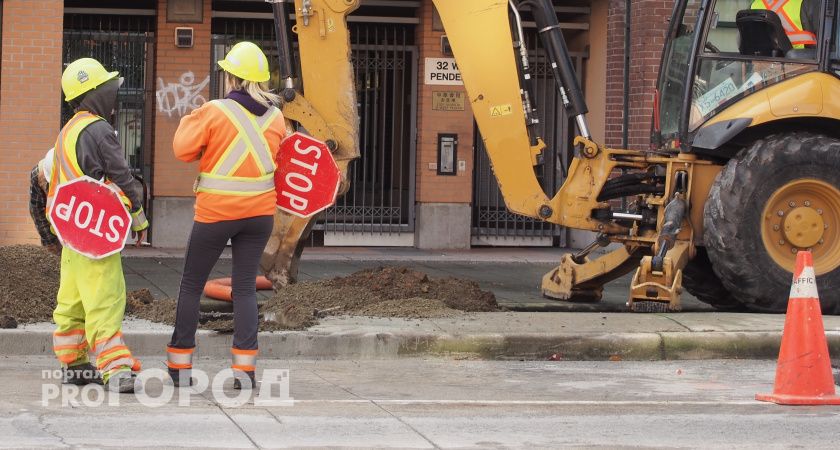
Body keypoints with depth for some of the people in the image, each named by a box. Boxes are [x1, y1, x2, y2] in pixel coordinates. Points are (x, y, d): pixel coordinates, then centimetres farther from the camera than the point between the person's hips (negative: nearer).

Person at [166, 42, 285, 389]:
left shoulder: (215, 112, -13)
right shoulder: (275, 117, 2)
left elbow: (184, 150, -8)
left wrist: (189, 122, 9)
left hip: (216, 213, -4)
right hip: (260, 212, 4)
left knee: (191, 285, 9)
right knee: (245, 288, 7)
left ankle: (179, 364, 13)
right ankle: (245, 368, -1)